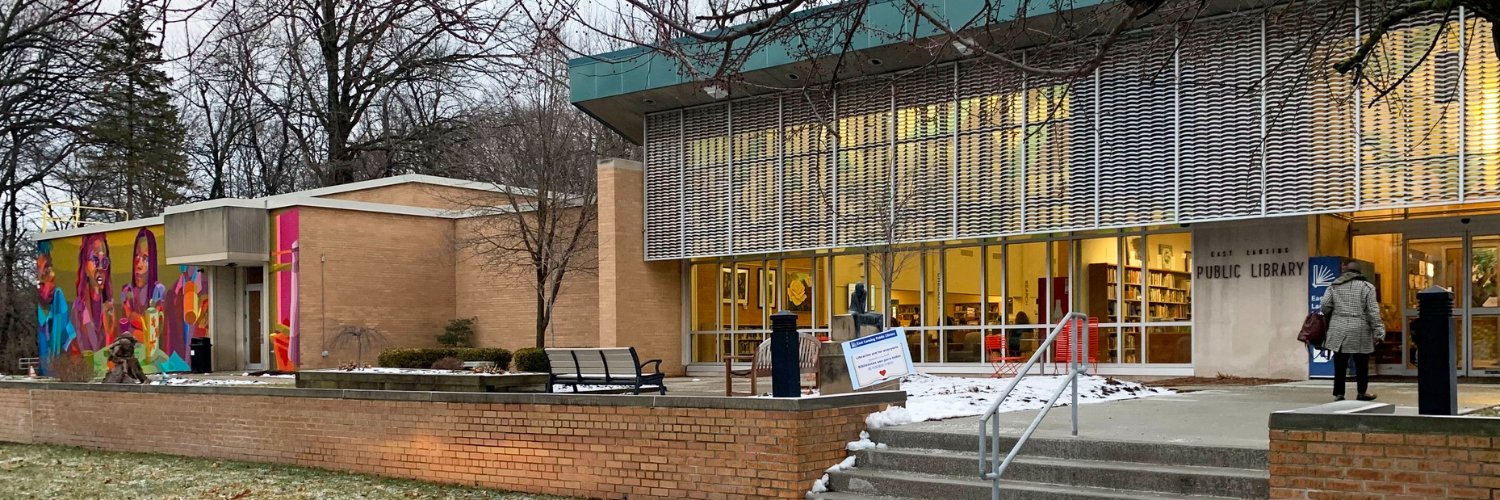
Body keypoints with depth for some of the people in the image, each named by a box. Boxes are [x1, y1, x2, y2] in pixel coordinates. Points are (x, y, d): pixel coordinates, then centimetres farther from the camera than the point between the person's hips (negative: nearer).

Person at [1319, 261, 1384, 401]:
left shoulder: (1334, 286, 9)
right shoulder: (1366, 287, 1)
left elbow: (1325, 306, 1)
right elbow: (1373, 312, -4)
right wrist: (1379, 332, -3)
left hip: (1338, 331, 2)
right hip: (1360, 332, -2)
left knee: (1340, 364, 5)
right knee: (1361, 364, 10)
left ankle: (1338, 393, 4)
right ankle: (1362, 392, 20)